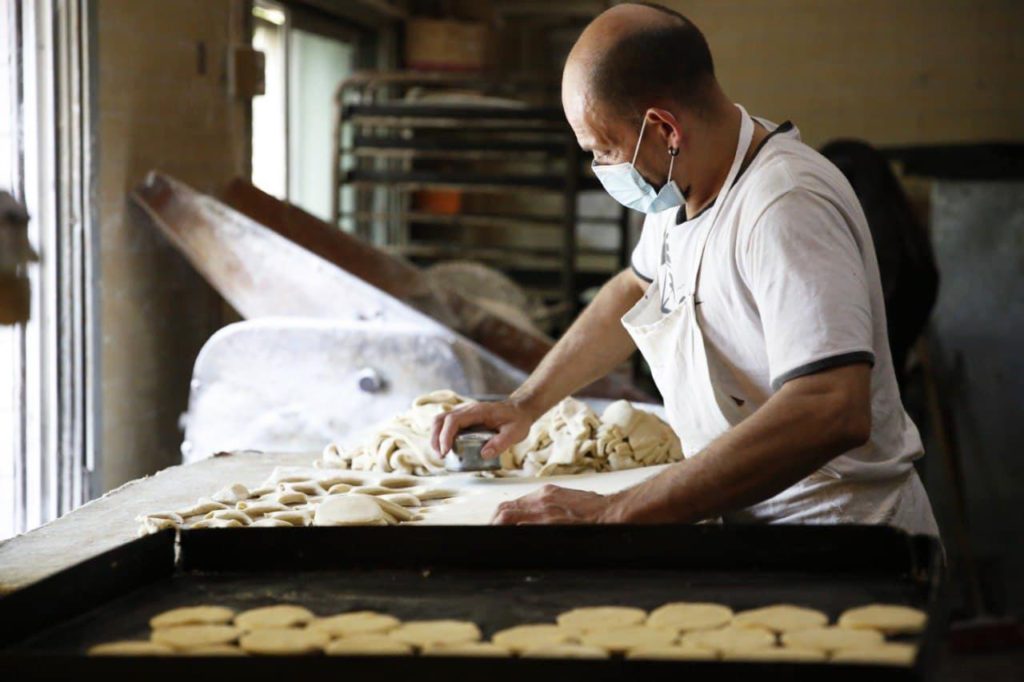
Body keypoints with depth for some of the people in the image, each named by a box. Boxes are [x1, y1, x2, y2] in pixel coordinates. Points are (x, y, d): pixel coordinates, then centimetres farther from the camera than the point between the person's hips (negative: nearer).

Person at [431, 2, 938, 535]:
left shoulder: (787, 208, -23)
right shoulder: (684, 176, 4)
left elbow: (831, 413, -33)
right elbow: (637, 289, 23)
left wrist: (615, 512, -34)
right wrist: (527, 402, 13)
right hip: (750, 514, 8)